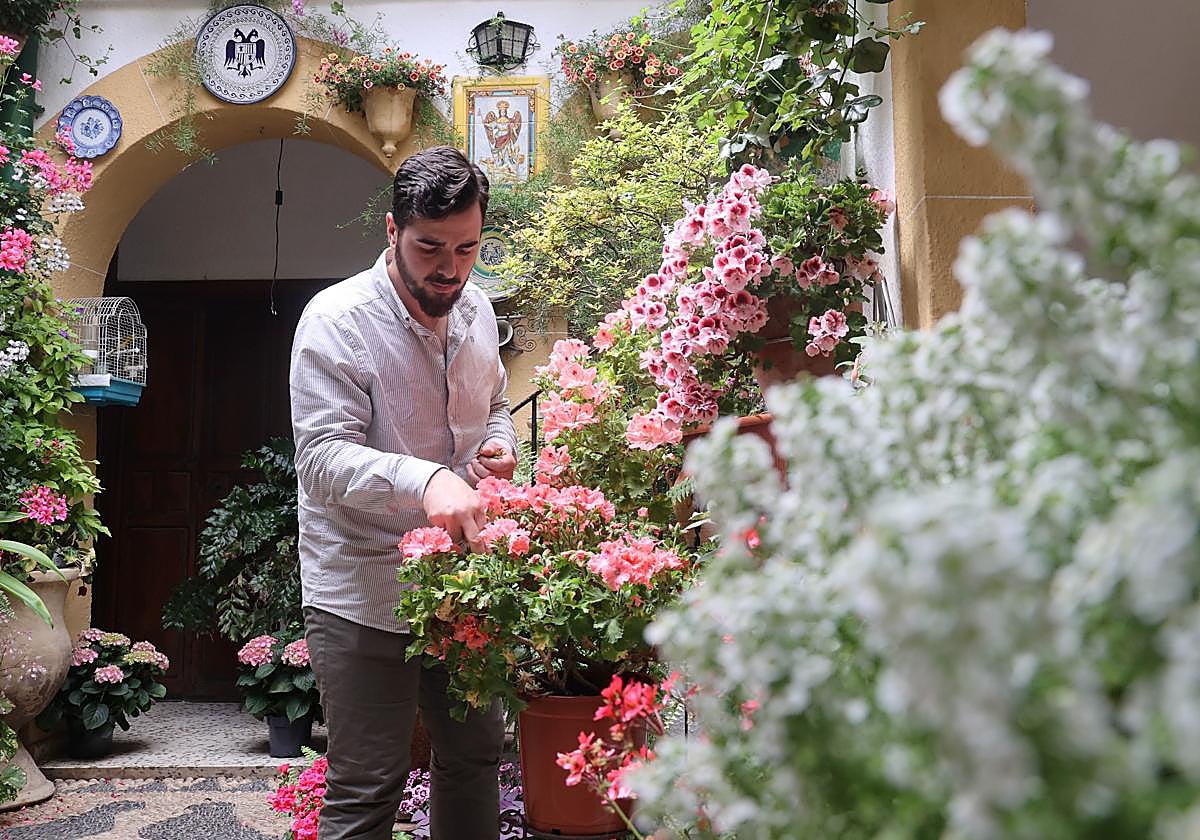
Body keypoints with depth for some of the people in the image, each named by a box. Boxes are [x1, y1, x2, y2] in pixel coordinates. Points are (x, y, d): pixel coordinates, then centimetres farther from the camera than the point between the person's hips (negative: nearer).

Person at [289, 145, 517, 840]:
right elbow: (322, 455, -21)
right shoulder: (337, 319, -14)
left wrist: (500, 443, 0)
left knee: (477, 756, 18)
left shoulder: (477, 309, 6)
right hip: (365, 592, -6)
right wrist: (424, 479, -38)